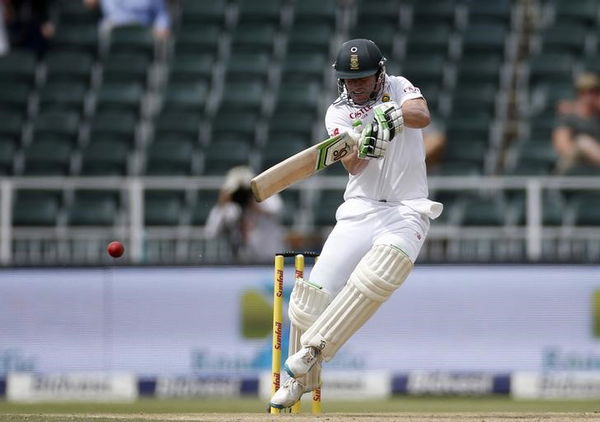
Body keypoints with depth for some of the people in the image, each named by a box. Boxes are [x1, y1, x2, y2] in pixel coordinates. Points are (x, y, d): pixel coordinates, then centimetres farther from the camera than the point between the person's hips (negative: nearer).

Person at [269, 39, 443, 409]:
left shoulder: (398, 88, 5)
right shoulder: (338, 113, 5)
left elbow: (423, 116, -17)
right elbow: (353, 165, -12)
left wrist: (392, 114, -37)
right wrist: (363, 147, -34)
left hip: (406, 212, -2)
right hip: (359, 212, 2)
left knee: (374, 276, -31)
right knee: (314, 293, -8)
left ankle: (314, 348, -25)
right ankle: (301, 380, 12)